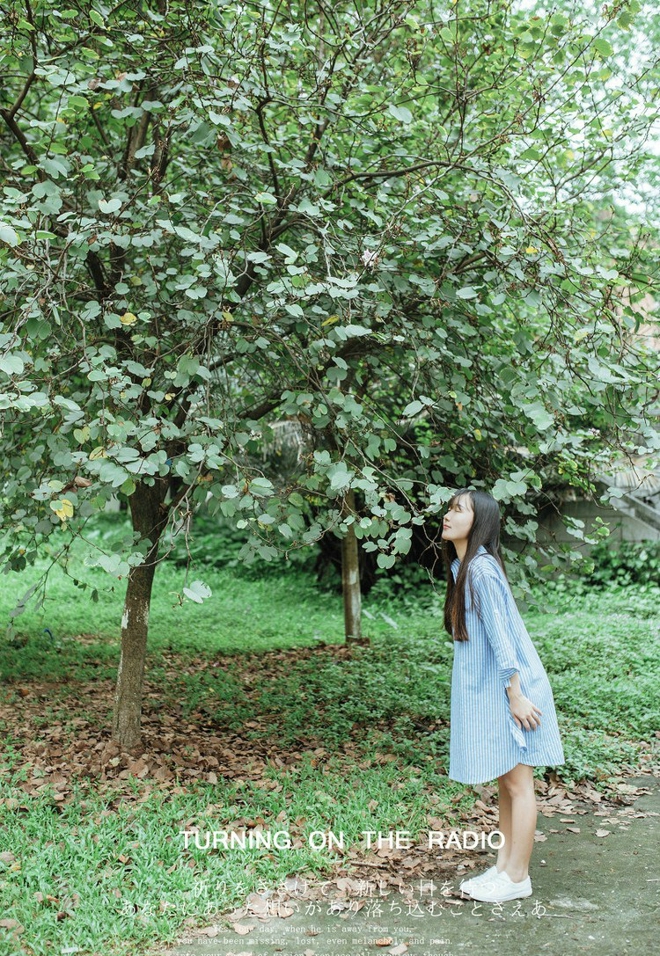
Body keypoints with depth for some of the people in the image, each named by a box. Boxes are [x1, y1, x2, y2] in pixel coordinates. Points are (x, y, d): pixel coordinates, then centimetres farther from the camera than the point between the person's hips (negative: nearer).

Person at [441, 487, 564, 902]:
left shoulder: (481, 568, -20)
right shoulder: (462, 567, 9)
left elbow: (501, 635, -21)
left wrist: (516, 695, -20)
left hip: (508, 686, -9)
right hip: (485, 689, 9)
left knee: (517, 782, 2)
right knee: (505, 782, 16)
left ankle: (517, 877, 13)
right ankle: (504, 866, 27)